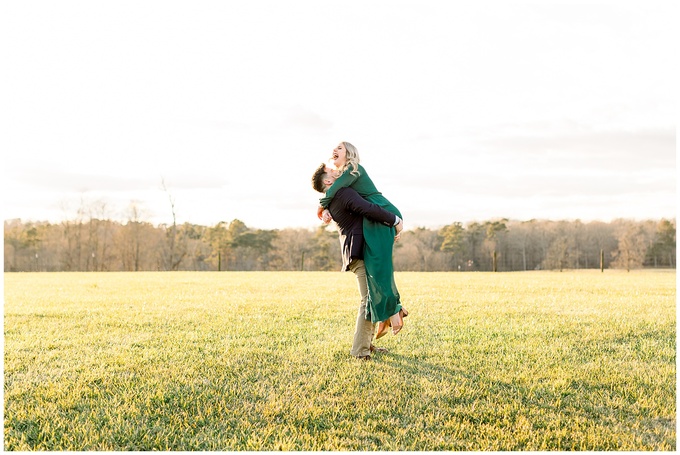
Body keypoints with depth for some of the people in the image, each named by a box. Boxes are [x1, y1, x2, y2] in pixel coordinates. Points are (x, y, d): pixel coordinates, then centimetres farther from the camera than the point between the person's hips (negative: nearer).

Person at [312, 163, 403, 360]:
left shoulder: (332, 201, 16)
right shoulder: (345, 194, -15)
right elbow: (370, 209, -28)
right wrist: (395, 221, -18)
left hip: (357, 252, 10)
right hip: (360, 254, -10)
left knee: (372, 298, 16)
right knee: (369, 300, -10)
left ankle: (366, 343, 21)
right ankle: (360, 349, -7)